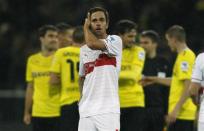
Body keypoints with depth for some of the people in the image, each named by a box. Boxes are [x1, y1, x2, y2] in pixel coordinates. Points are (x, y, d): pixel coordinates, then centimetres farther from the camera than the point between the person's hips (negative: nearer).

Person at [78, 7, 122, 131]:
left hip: (108, 110, -6)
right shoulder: (84, 49, 16)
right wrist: (83, 98, 15)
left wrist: (86, 27, -1)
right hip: (86, 111, 6)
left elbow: (92, 44, -20)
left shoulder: (115, 41, -2)